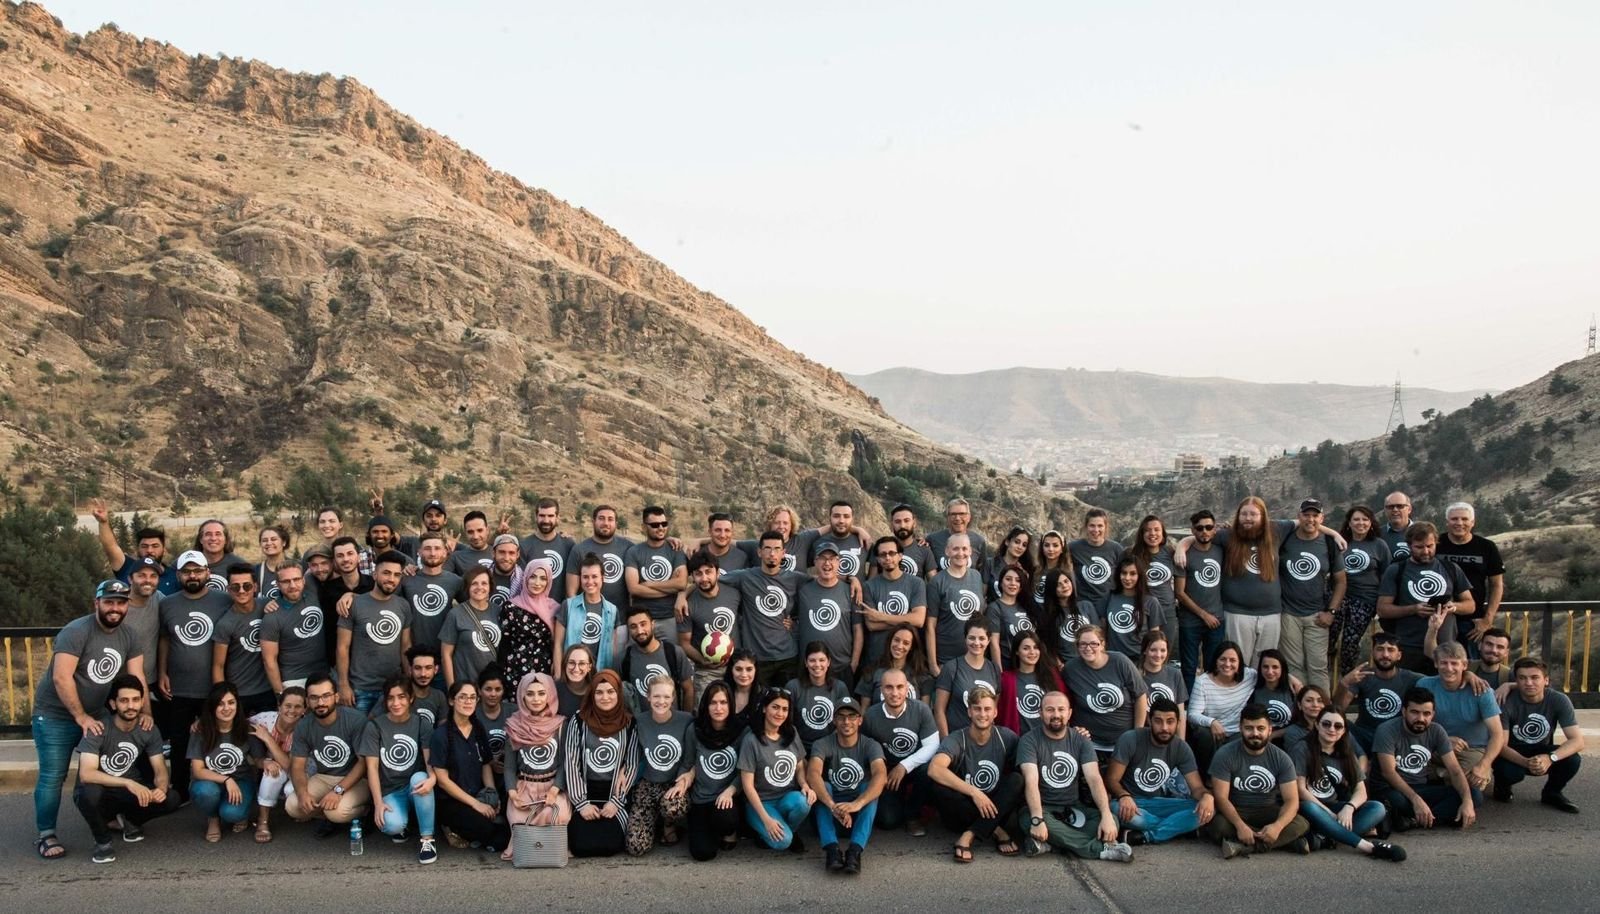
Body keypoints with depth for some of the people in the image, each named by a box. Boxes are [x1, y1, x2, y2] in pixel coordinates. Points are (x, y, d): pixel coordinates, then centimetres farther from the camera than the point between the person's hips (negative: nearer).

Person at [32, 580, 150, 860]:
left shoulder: (129, 637, 1)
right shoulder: (76, 632, -20)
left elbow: (136, 678, -2)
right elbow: (61, 677, -26)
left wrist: (143, 712, -15)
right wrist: (81, 717, -24)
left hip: (96, 714, 6)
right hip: (55, 715, -6)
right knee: (53, 776, -4)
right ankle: (46, 835, 7)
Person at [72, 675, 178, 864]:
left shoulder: (148, 730, -8)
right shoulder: (98, 729, -22)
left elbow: (160, 770, -7)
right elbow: (86, 774, -33)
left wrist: (161, 788, -30)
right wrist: (128, 783, -44)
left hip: (128, 792, 4)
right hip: (98, 795, -4)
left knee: (170, 799, -21)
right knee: (90, 791, -38)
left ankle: (131, 820, 14)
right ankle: (103, 841, -8)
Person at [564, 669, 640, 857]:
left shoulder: (629, 724, 0)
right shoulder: (579, 722, -2)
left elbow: (632, 765, 0)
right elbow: (571, 764, -3)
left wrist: (616, 801, -8)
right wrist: (581, 803, -9)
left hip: (615, 794, 0)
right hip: (585, 794, 0)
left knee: (611, 845, -17)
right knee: (581, 845, -15)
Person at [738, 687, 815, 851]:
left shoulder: (791, 735, 3)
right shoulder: (751, 740, -13)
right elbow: (747, 785, -13)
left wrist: (805, 785, -11)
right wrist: (766, 819, -20)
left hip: (788, 797, 4)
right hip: (761, 802, -4)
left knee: (802, 802, -32)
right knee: (782, 841, -29)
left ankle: (788, 831, 0)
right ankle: (764, 831, 6)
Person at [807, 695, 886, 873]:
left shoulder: (870, 745, -10)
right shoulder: (823, 745, -10)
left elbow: (881, 775, -31)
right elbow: (812, 774, -31)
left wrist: (857, 803, -48)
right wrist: (833, 806, -48)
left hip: (861, 813, 0)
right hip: (830, 813, 0)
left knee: (870, 786, -28)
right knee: (822, 786, -28)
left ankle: (855, 851, -40)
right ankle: (832, 849, -40)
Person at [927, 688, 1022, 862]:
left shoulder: (1006, 738, -4)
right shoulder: (956, 739, -13)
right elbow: (934, 769, -31)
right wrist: (974, 792, -34)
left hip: (996, 809, 2)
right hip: (964, 812, -2)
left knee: (1017, 779, -23)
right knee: (935, 783, -29)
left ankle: (969, 836, -26)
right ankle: (997, 831, -20)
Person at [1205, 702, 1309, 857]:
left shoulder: (1281, 758, -6)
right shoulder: (1225, 755, -12)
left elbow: (1291, 800, -11)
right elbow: (1221, 797, -17)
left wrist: (1277, 826, -33)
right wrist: (1240, 826, -34)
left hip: (1268, 811, 2)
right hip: (1235, 811, -2)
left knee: (1301, 824, -25)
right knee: (1217, 825, -35)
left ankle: (1244, 846, -32)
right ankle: (1285, 841, -27)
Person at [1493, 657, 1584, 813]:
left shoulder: (1559, 701, -18)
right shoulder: (1507, 702, -24)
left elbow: (1577, 741, -23)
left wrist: (1550, 758, -43)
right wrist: (1526, 762, -45)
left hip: (1542, 752, 2)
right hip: (1513, 754, -2)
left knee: (1572, 759, -27)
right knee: (1508, 771, -35)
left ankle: (1551, 793, 5)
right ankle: (1502, 786, 5)